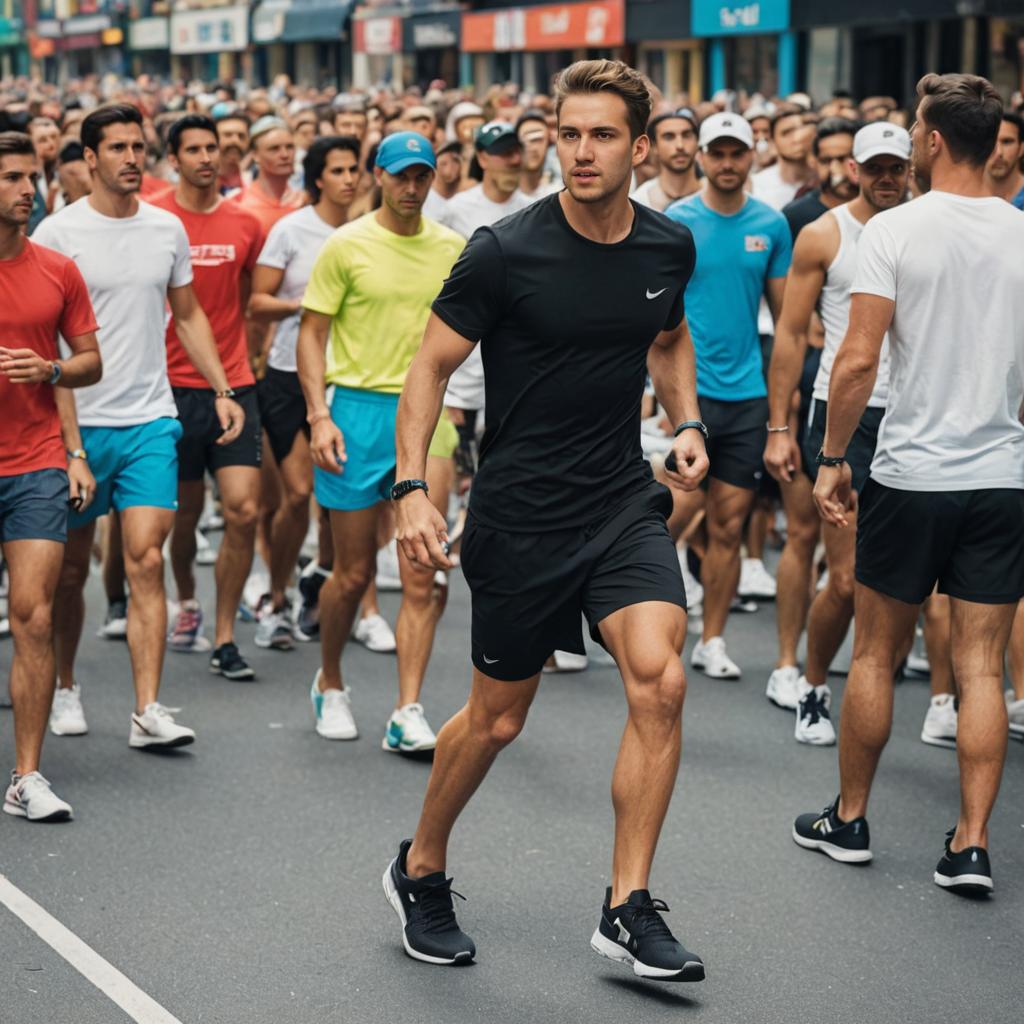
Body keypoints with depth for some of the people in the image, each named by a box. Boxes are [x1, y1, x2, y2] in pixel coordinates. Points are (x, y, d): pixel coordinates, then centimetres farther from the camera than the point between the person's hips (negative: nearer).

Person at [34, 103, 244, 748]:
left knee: (146, 559, -9)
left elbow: (188, 314, 18)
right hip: (77, 420, -2)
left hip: (151, 418, 2)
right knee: (72, 566, 10)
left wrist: (223, 390, 11)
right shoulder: (58, 233, -4)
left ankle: (149, 710, -9)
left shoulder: (167, 229, 7)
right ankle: (66, 687, 30)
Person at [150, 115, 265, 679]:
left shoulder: (245, 224, 5)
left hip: (234, 384, 2)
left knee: (244, 510, -9)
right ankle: (186, 601, 40)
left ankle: (223, 638, 2)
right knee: (185, 510, 10)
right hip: (173, 384, -2)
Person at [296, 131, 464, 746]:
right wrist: (319, 415, -10)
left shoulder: (452, 247, 7)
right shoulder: (347, 246, -3)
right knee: (354, 573, 4)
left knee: (423, 575, -5)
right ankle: (330, 685, 29)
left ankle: (408, 715, -1)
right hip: (359, 408, -2)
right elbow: (312, 333, -2)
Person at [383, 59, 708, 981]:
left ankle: (628, 910, -4)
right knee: (498, 719, 8)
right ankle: (421, 871, 35)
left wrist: (688, 424, 7)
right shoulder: (505, 251, -14)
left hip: (625, 500, 3)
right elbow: (431, 364, -6)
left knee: (660, 681, -17)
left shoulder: (669, 247, 1)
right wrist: (412, 488, -16)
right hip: (518, 515, -3)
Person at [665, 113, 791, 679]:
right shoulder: (674, 222, -3)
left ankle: (712, 640, 16)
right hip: (689, 390, -3)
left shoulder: (772, 225, 6)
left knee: (729, 526, 7)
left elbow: (784, 313, 13)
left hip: (747, 393, 3)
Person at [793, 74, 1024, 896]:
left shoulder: (894, 231, -9)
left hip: (911, 474, -2)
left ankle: (849, 819, 23)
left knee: (875, 654, 12)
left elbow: (858, 360, -13)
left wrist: (832, 458, -2)